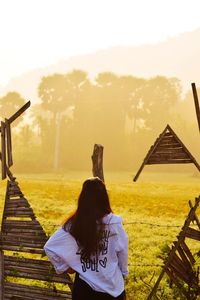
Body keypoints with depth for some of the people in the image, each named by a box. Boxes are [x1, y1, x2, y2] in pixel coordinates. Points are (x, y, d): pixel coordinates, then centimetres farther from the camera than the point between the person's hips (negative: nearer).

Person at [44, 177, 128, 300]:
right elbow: (122, 252, -4)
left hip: (84, 287, 1)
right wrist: (123, 273, 13)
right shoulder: (114, 223, -15)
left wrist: (64, 266, 4)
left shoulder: (73, 225, -12)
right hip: (112, 287, 0)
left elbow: (50, 247, -9)